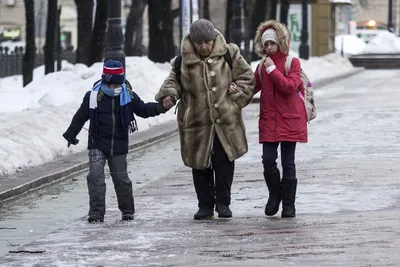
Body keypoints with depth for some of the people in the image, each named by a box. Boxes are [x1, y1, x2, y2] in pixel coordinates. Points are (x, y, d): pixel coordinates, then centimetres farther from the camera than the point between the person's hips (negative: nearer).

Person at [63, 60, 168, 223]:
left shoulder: (128, 96, -2)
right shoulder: (93, 96, -6)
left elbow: (143, 109, 9)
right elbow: (80, 116, 5)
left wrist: (159, 108, -9)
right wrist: (71, 134, 11)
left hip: (119, 145, 1)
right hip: (98, 144, -1)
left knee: (121, 178, 8)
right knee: (95, 176, -12)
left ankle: (127, 210, 26)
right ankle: (96, 212, -9)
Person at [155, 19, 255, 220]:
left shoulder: (228, 55, -3)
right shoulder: (183, 60, 0)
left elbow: (246, 77, 4)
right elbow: (174, 80, 13)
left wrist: (235, 99, -4)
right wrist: (168, 94, -8)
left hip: (226, 122, -1)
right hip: (196, 123, 1)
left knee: (224, 163, 1)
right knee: (200, 165, 5)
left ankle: (223, 203, 15)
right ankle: (205, 205, 17)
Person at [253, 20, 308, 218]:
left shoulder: (292, 63, -1)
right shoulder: (262, 66, 13)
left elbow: (290, 86, -14)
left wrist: (273, 70, -16)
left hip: (289, 119, -3)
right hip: (269, 120, 3)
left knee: (288, 162, 1)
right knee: (268, 160, -6)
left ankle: (288, 204, 9)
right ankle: (274, 195, 16)